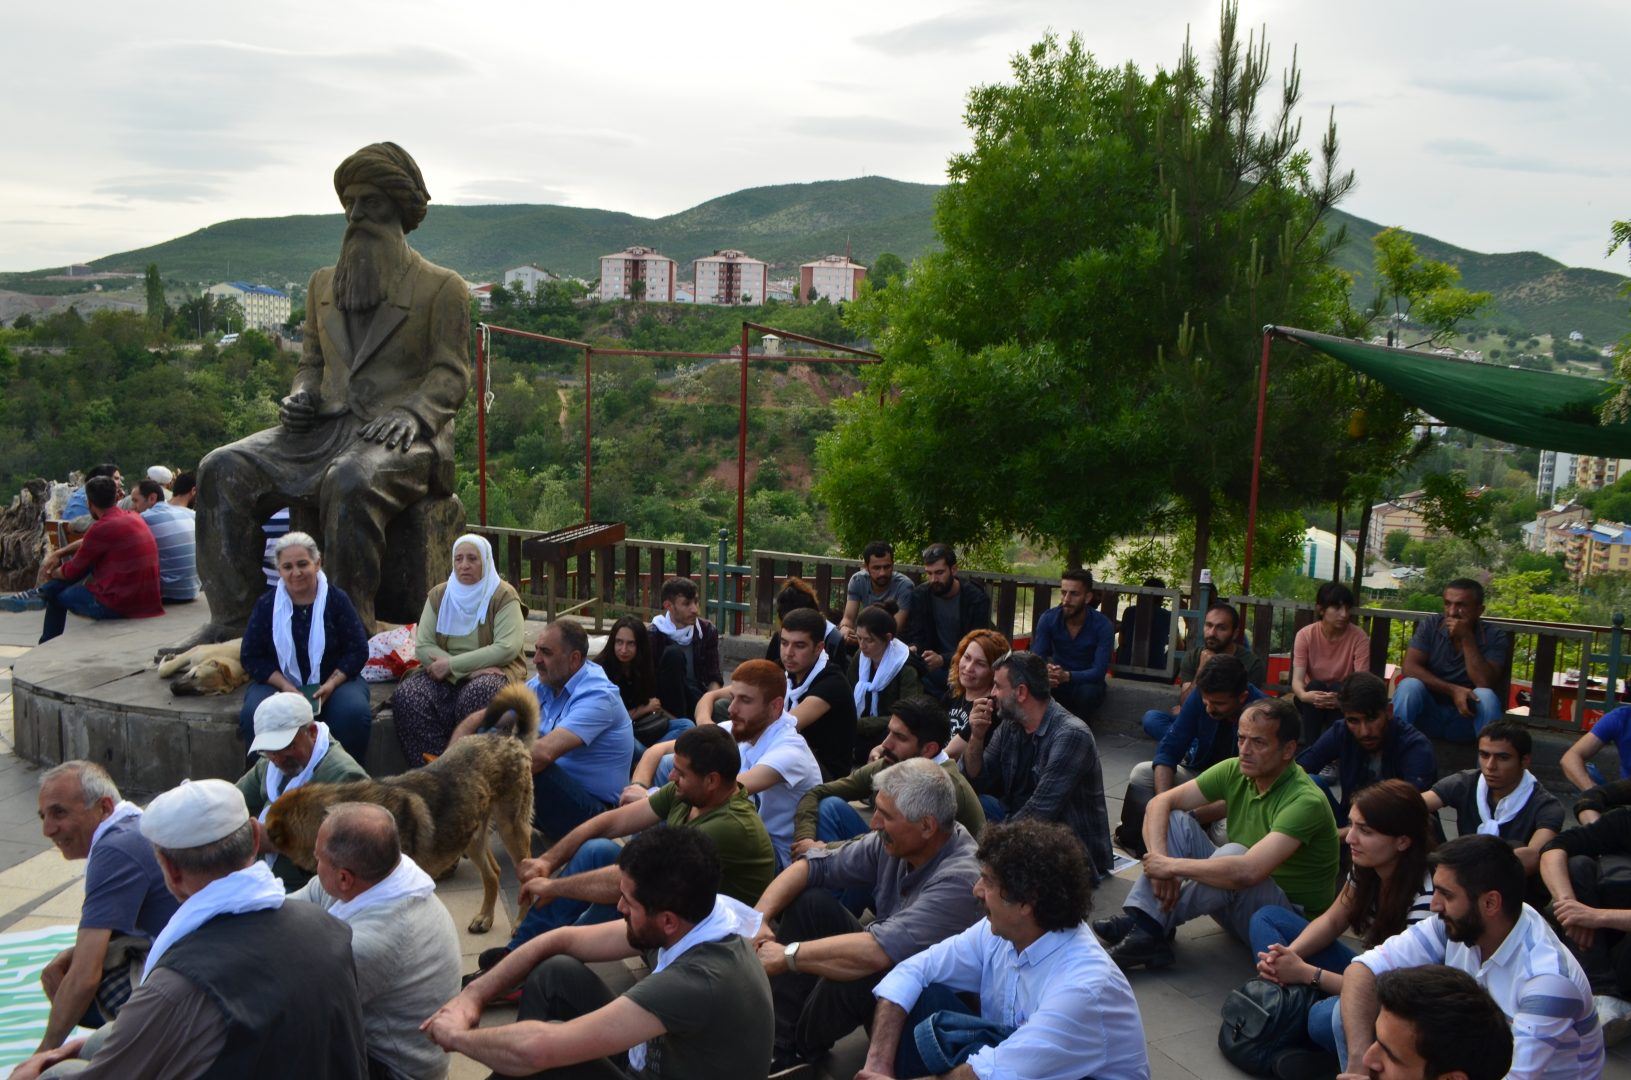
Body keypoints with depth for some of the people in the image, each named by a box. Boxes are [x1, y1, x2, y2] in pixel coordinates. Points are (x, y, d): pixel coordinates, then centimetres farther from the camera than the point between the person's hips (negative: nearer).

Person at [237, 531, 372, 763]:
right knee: (252, 715, -30)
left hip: (335, 680, -1)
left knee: (354, 712, -32)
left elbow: (358, 651, 0)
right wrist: (284, 685, -12)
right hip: (278, 682, 1)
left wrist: (331, 684, -15)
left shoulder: (336, 600, -1)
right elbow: (250, 657, 4)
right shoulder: (266, 605, 2)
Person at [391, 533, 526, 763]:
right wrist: (470, 670, -15)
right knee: (406, 695, -26)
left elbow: (507, 648, -14)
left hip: (493, 670, -4)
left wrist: (452, 664, -16)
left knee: (478, 693, -38)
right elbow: (423, 647, 1)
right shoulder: (439, 595, 11)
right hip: (443, 674, 4)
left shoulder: (503, 596, -1)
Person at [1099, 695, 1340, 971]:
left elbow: (1247, 871, -39)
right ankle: (1139, 916, -23)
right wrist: (1159, 859, -22)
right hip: (1239, 904, 7)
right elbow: (1160, 802, -4)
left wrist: (1172, 866, -28)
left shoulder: (1306, 801, -27)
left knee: (1233, 852, -35)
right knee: (1176, 820, -6)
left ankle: (1150, 925, -20)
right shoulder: (1235, 770, -5)